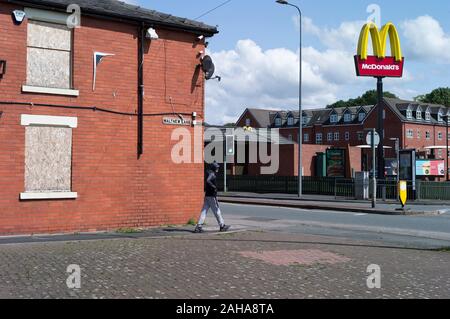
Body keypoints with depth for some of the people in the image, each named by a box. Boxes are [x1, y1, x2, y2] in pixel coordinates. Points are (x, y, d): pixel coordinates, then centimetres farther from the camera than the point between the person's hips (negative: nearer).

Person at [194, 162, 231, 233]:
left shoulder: (208, 173, 15)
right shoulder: (211, 174, -14)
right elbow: (207, 181, -32)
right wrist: (214, 187, -22)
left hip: (207, 196, 9)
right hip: (212, 196, -9)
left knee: (204, 211, 5)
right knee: (217, 211, 1)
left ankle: (199, 226, 0)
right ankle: (222, 226, 11)